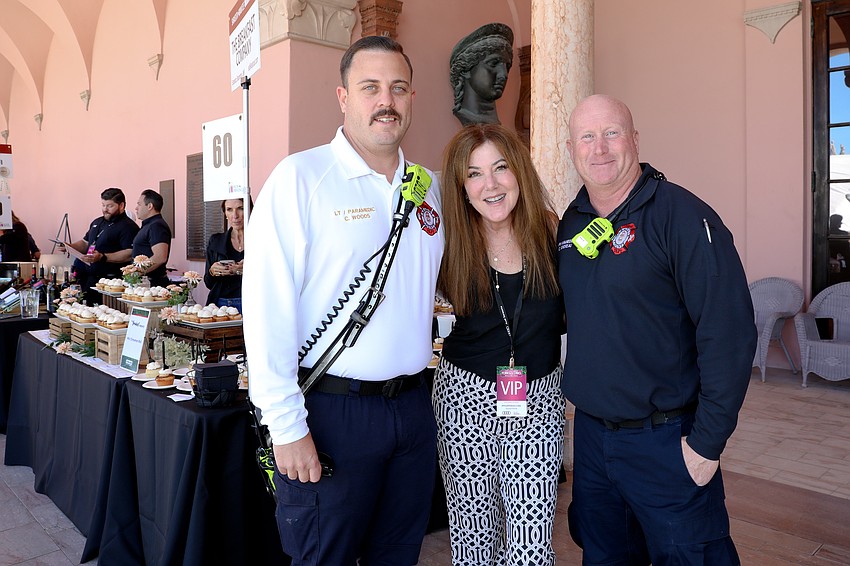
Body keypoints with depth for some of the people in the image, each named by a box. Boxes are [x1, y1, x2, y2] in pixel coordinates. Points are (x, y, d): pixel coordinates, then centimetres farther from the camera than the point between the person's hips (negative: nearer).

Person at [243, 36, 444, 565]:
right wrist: (288, 426, -16)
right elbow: (268, 308, -15)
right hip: (332, 409, -5)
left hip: (414, 404, 6)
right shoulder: (301, 177, -10)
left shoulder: (427, 188, 9)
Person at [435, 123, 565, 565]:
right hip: (466, 396, 0)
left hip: (538, 400, 1)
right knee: (473, 530, 13)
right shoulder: (450, 245, -7)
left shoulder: (552, 235, -5)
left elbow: (568, 318, 2)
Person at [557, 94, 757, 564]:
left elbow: (729, 332, -20)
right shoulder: (570, 224, 5)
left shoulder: (681, 216, -16)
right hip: (590, 433, 6)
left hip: (666, 440, -6)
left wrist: (707, 442, -18)